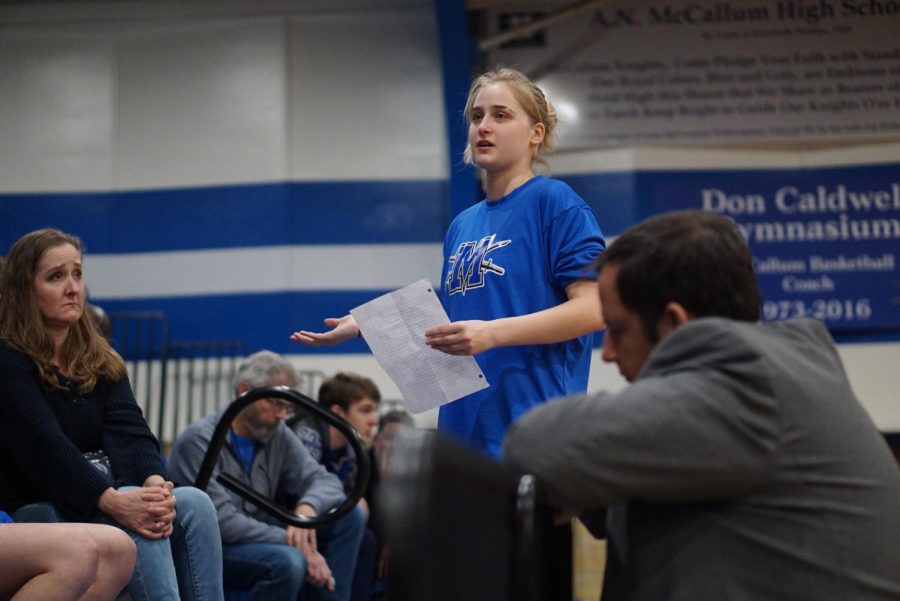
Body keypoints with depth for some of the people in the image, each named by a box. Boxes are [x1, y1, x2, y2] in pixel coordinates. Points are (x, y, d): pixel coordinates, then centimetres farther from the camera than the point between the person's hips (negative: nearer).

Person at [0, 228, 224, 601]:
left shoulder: (100, 361, 14)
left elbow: (129, 430, -2)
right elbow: (45, 445, -20)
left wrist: (155, 482, -24)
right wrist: (113, 502, -33)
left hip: (101, 494, 6)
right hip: (30, 510, -6)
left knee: (194, 504, -21)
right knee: (137, 517, -32)